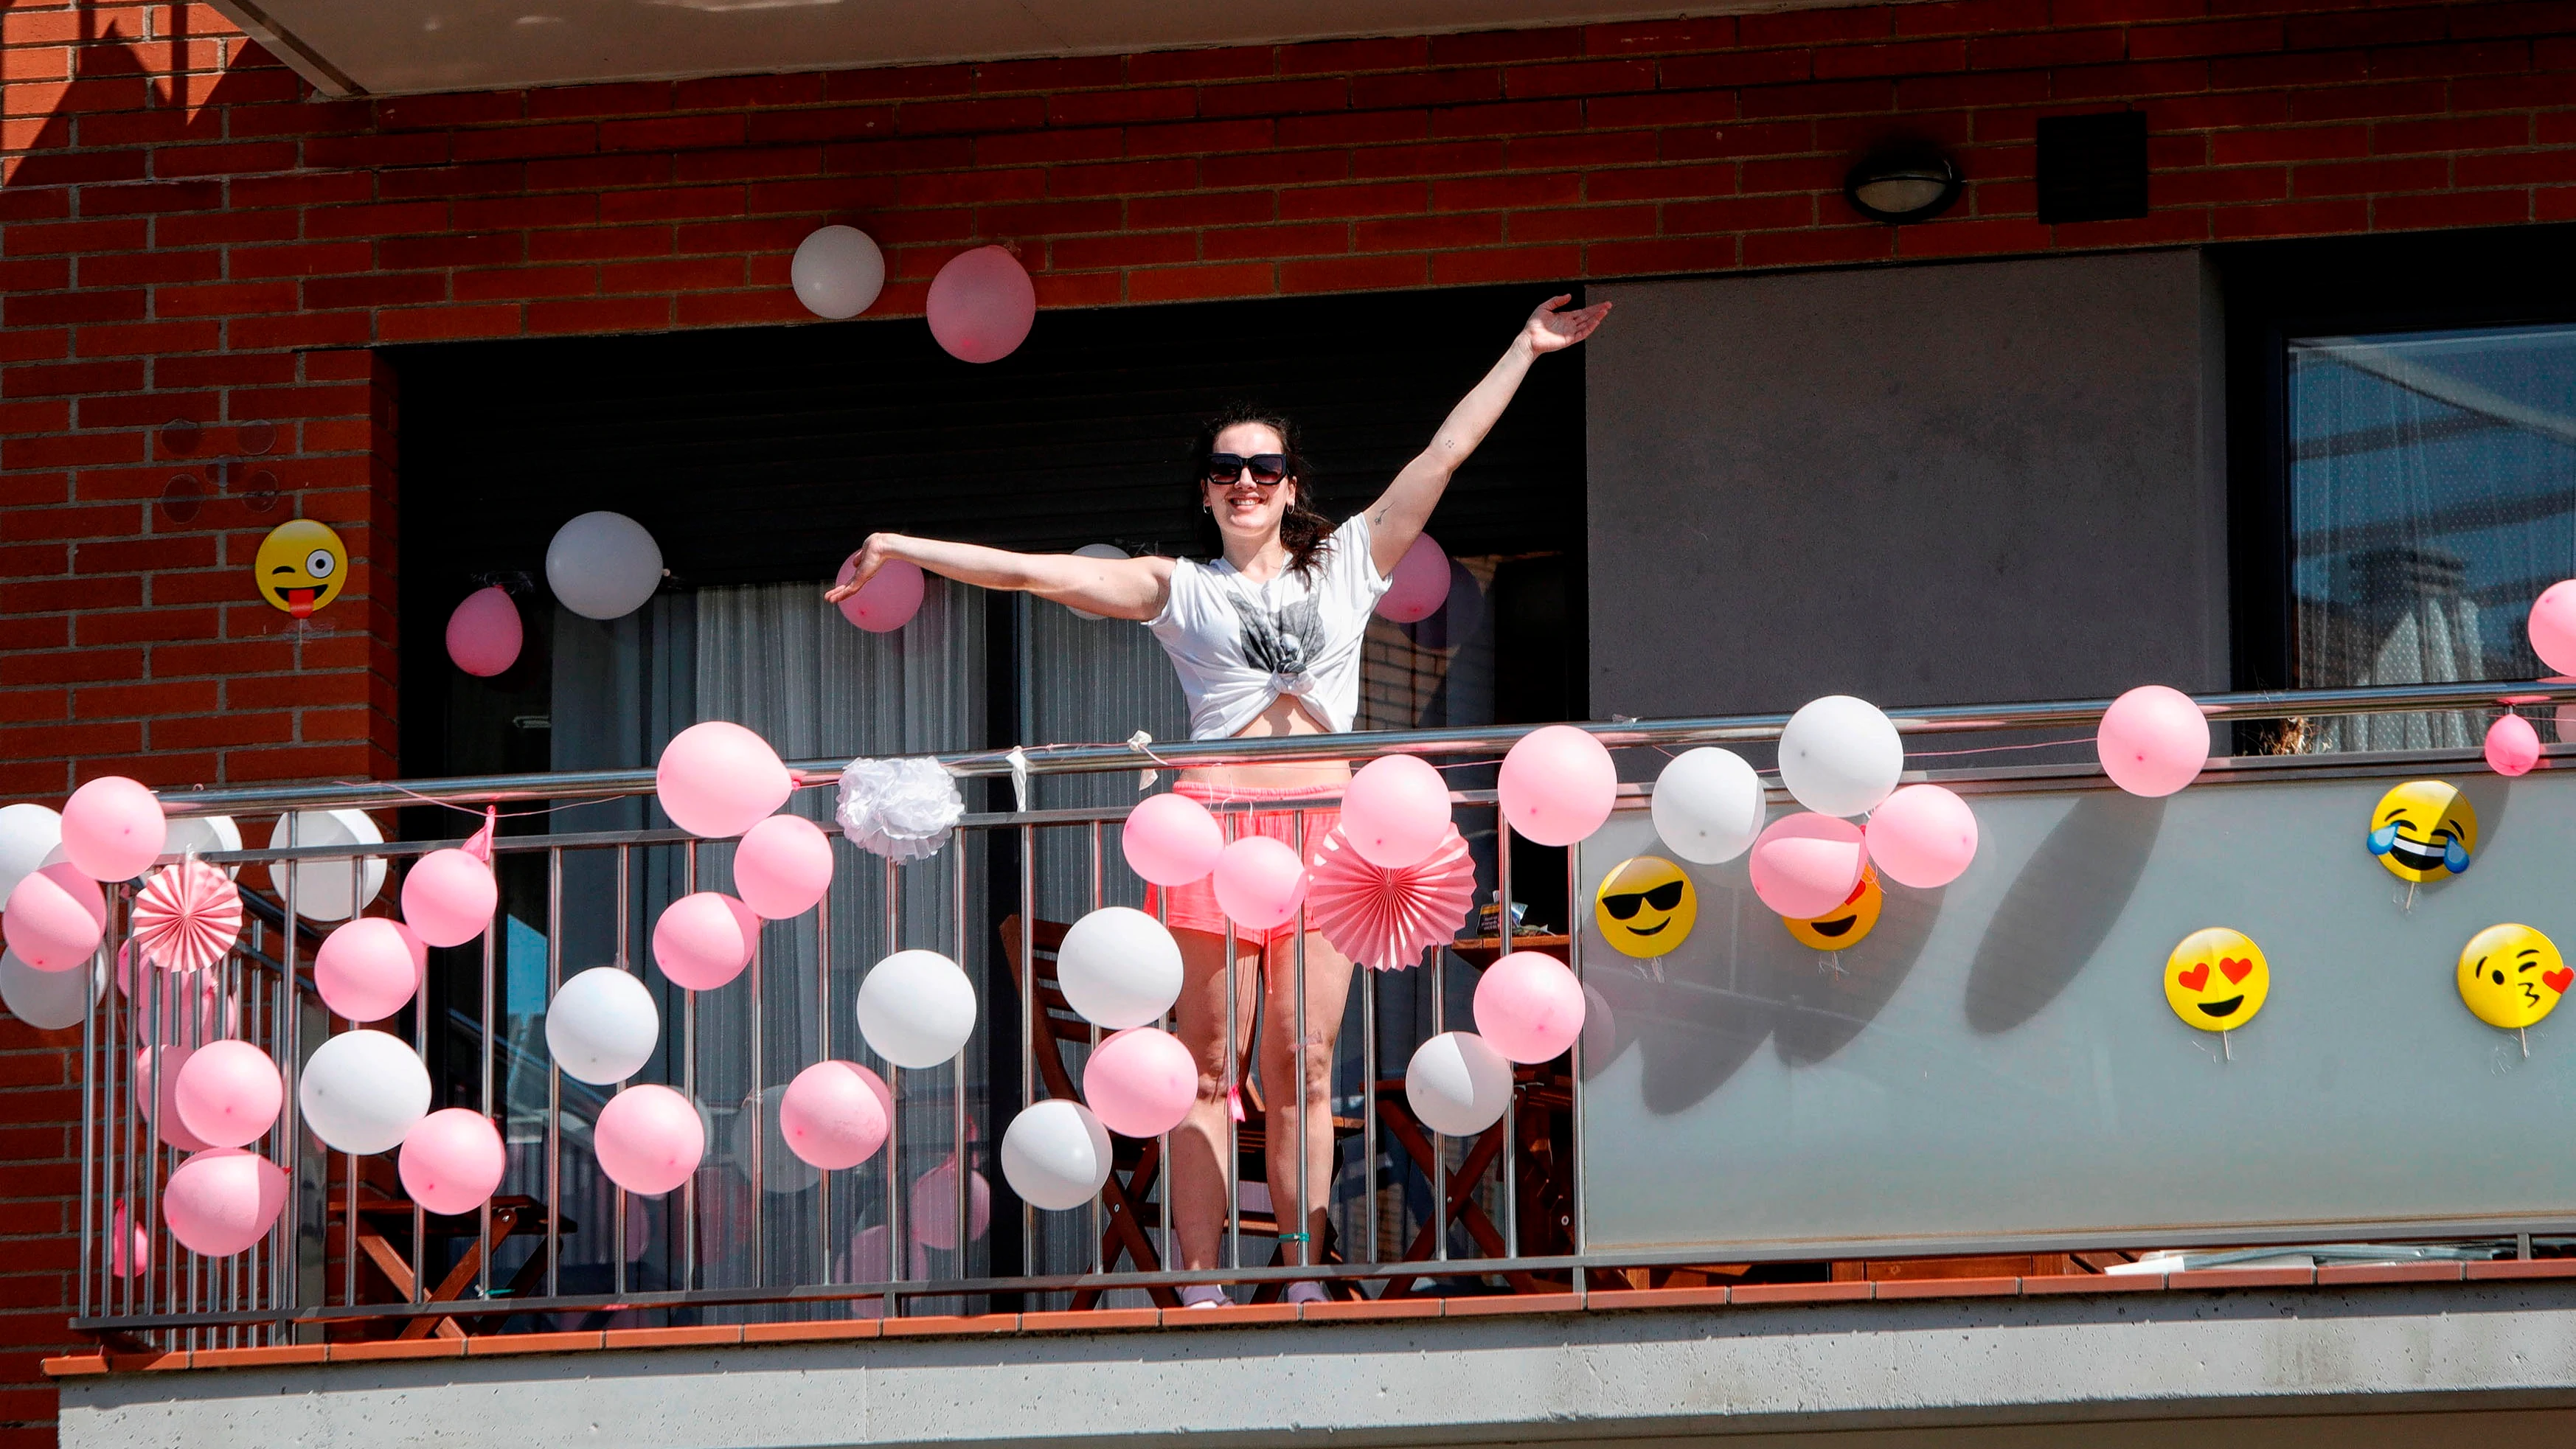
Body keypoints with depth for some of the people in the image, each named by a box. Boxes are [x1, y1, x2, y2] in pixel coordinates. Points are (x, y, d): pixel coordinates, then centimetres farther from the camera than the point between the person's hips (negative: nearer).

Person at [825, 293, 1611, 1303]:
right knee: (1209, 1067, -3)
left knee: (1302, 1064, 0)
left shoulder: (1346, 563, 17)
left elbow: (1444, 455, 18)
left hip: (1325, 824, 1)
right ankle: (1199, 1285, -5)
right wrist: (902, 548, 6)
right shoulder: (1179, 590, 14)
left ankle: (1300, 1281, 2)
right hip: (1217, 816, -1)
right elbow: (1034, 572, 10)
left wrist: (1524, 350, 18)